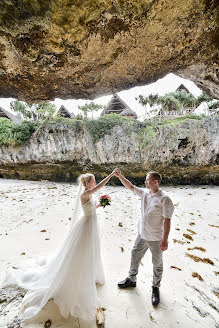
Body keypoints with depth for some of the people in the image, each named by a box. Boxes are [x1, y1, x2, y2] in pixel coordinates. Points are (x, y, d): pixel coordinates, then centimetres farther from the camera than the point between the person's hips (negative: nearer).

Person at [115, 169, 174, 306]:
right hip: (142, 235, 6)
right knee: (135, 257, 22)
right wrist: (120, 176, -4)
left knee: (157, 264, 17)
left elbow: (167, 220, -20)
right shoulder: (144, 193, -4)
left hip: (156, 239, -6)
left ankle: (156, 288, 42)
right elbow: (130, 186, 4)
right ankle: (131, 279, 46)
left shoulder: (165, 199, -22)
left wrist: (165, 239, -19)